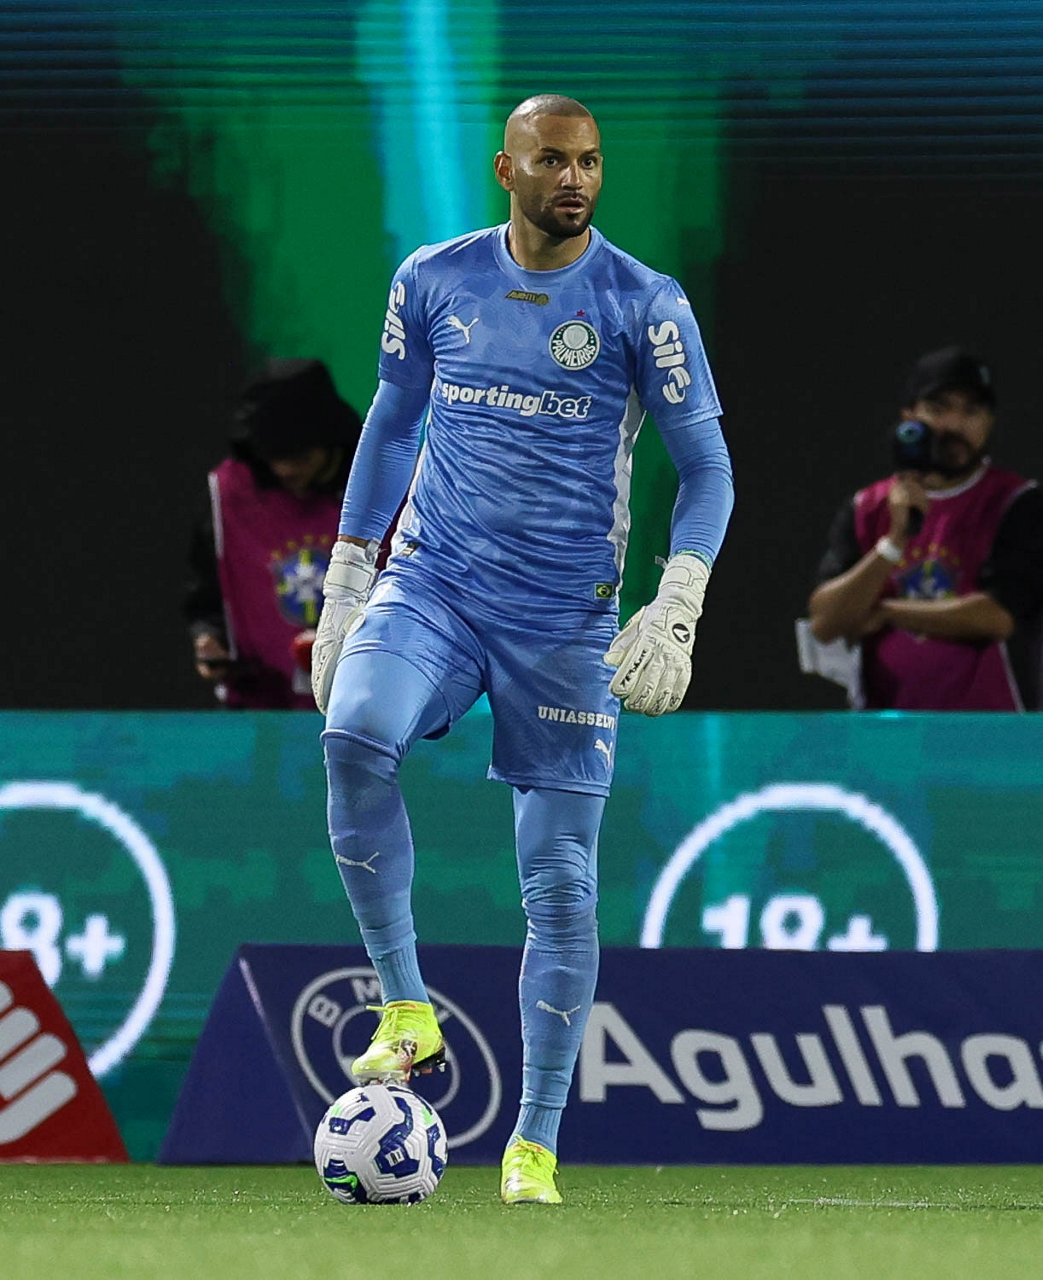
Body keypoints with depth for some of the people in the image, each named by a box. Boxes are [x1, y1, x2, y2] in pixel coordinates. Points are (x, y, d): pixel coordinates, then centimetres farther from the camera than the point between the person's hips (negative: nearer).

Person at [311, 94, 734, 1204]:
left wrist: (674, 612, -15)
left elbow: (705, 467, -2)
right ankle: (406, 1014, -16)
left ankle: (536, 1142, 8)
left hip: (566, 614, -1)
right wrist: (345, 582, 14)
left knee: (560, 875, -2)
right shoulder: (434, 280, 4)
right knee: (354, 735, -29)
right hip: (432, 579, 2)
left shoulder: (644, 305, -5)